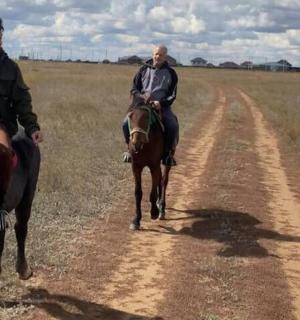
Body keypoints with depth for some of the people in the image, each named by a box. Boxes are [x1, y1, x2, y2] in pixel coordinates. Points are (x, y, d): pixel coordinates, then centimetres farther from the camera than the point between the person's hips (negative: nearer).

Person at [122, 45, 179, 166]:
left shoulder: (171, 73, 7)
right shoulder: (144, 70, 11)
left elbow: (172, 95, 1)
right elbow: (134, 89, 11)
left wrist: (161, 103, -19)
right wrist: (142, 96, -12)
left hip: (162, 106, -1)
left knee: (173, 126, -28)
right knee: (126, 123, -23)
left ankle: (169, 153, -9)